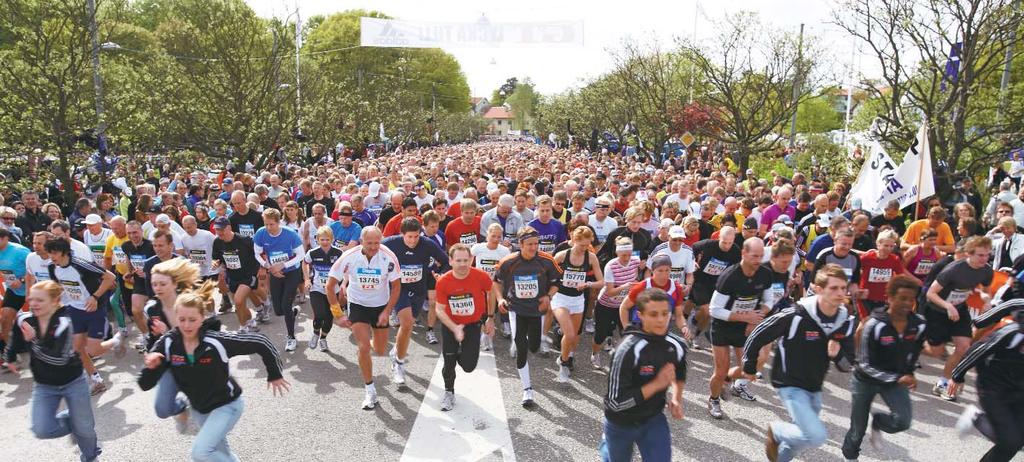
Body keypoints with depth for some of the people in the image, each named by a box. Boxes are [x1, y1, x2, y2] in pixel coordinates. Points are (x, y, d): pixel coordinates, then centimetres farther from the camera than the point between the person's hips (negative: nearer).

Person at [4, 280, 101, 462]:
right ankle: (72, 420, 21)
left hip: (74, 382, -4)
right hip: (44, 385, 4)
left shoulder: (63, 322, -24)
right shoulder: (24, 319, -11)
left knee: (84, 429, 6)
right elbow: (15, 342, 13)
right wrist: (10, 359, 25)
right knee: (41, 430, -13)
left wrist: (33, 340, -29)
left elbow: (59, 359, -31)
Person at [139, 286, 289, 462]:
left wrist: (274, 375, -14)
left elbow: (260, 343, -23)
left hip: (226, 405, -5)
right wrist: (151, 367, -35)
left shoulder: (216, 340, -29)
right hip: (198, 408, 5)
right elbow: (145, 385, -13)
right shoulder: (167, 343, -17)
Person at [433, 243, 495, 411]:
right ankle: (449, 393, 32)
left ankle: (462, 353, 35)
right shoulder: (443, 282, -23)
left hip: (474, 324, 0)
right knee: (449, 361, 4)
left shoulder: (481, 276, -24)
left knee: (468, 366, -2)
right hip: (450, 324, 0)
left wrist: (490, 318, 5)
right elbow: (439, 310, -14)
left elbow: (491, 292, -2)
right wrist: (455, 328, -28)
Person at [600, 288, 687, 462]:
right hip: (621, 423, -3)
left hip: (654, 420, 3)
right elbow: (616, 402, -30)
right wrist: (656, 384, -31)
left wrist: (676, 399, -2)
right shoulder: (628, 350, -30)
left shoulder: (677, 345, -12)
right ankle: (606, 442, 54)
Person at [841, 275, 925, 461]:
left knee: (902, 422, -20)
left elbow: (914, 352, 8)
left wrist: (908, 374, 8)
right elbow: (865, 364, -23)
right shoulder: (874, 325, -27)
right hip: (865, 380, -3)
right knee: (858, 430, 8)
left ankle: (877, 422, 15)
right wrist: (897, 378, -31)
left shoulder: (919, 324, -14)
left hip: (897, 379, 3)